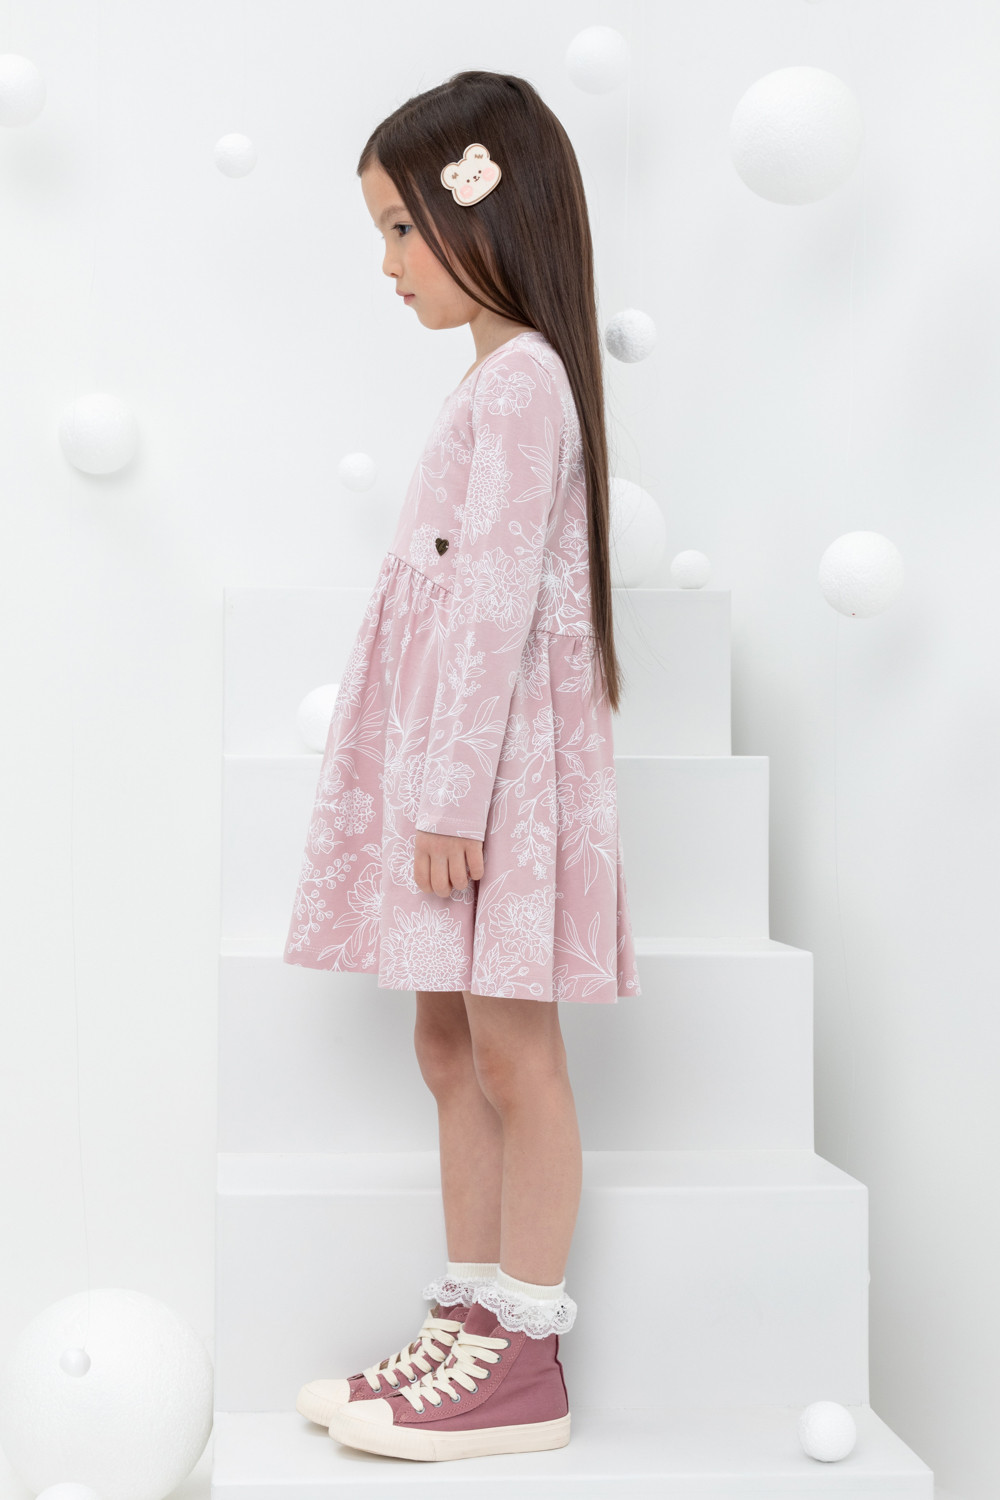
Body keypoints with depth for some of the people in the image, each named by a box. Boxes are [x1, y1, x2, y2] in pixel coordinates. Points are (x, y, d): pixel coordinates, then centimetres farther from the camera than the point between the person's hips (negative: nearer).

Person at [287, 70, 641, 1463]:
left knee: (511, 1047, -3)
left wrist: (454, 789, -21)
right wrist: (433, 783, 18)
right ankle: (470, 1322, 22)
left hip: (502, 751, -10)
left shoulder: (520, 380, -13)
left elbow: (498, 598, -20)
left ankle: (525, 1363, 7)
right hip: (453, 758, 10)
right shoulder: (504, 378, 18)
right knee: (450, 1043, 12)